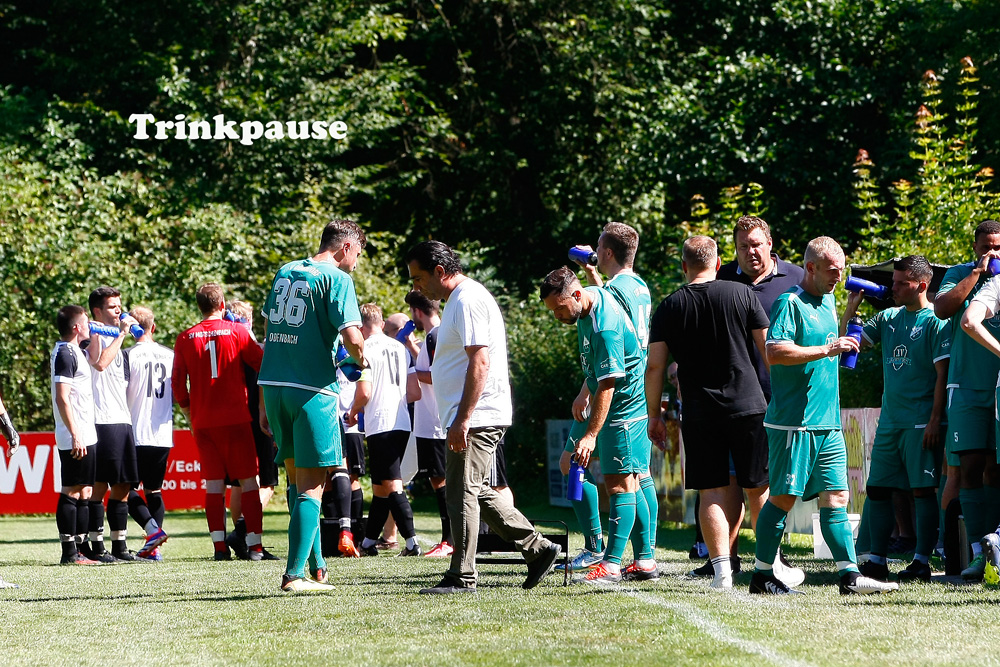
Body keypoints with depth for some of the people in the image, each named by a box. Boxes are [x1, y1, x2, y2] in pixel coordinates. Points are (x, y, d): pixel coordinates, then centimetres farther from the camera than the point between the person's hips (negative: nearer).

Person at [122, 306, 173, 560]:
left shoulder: (129, 354, -7)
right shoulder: (170, 355, 8)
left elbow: (119, 393, -11)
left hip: (136, 434, -5)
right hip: (164, 435, 5)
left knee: (127, 487, 4)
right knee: (153, 489, 12)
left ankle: (153, 529, -16)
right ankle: (153, 548, 6)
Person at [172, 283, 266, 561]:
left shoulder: (185, 339, 4)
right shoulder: (237, 331, -2)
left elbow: (178, 385, 5)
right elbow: (262, 364, 3)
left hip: (203, 423, 2)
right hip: (236, 420, -2)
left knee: (214, 484, 5)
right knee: (248, 481, 2)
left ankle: (220, 545, -2)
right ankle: (254, 545, -4)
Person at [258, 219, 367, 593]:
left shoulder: (284, 273, 16)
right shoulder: (336, 278, -6)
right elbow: (351, 338, -16)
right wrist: (360, 359, 8)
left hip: (273, 386, 7)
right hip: (312, 390, -7)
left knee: (297, 478, 16)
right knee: (311, 486, -2)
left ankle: (316, 568, 20)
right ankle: (294, 574, -8)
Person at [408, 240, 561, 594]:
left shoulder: (469, 300, -14)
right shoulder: (458, 299, 19)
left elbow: (480, 363, -22)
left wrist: (462, 419, -25)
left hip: (476, 418, -11)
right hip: (470, 418, 11)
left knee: (462, 492, -8)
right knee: (476, 492, 14)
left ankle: (462, 577, -5)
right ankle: (538, 549, 17)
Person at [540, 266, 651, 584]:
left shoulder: (606, 327, -27)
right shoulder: (593, 295, 3)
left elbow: (607, 385, -29)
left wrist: (591, 435, -31)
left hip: (625, 406, -10)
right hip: (630, 404, 10)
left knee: (619, 483, -12)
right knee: (628, 483, 10)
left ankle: (611, 564, -15)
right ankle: (645, 560, 12)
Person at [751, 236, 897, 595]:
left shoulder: (828, 301, 18)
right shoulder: (789, 303, -9)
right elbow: (775, 352, -22)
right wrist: (826, 350, -23)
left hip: (828, 423, 8)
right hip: (793, 421, -8)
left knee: (836, 497, 3)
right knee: (783, 497, -3)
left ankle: (850, 575, 1)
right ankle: (762, 575, 6)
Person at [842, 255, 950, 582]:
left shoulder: (936, 321, -6)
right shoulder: (888, 318, 13)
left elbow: (943, 374, -11)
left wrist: (935, 420, -16)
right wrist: (851, 308, 3)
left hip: (921, 423, -7)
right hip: (889, 420, 7)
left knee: (923, 489, -5)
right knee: (877, 489, 6)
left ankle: (922, 562, -2)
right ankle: (877, 561, 11)